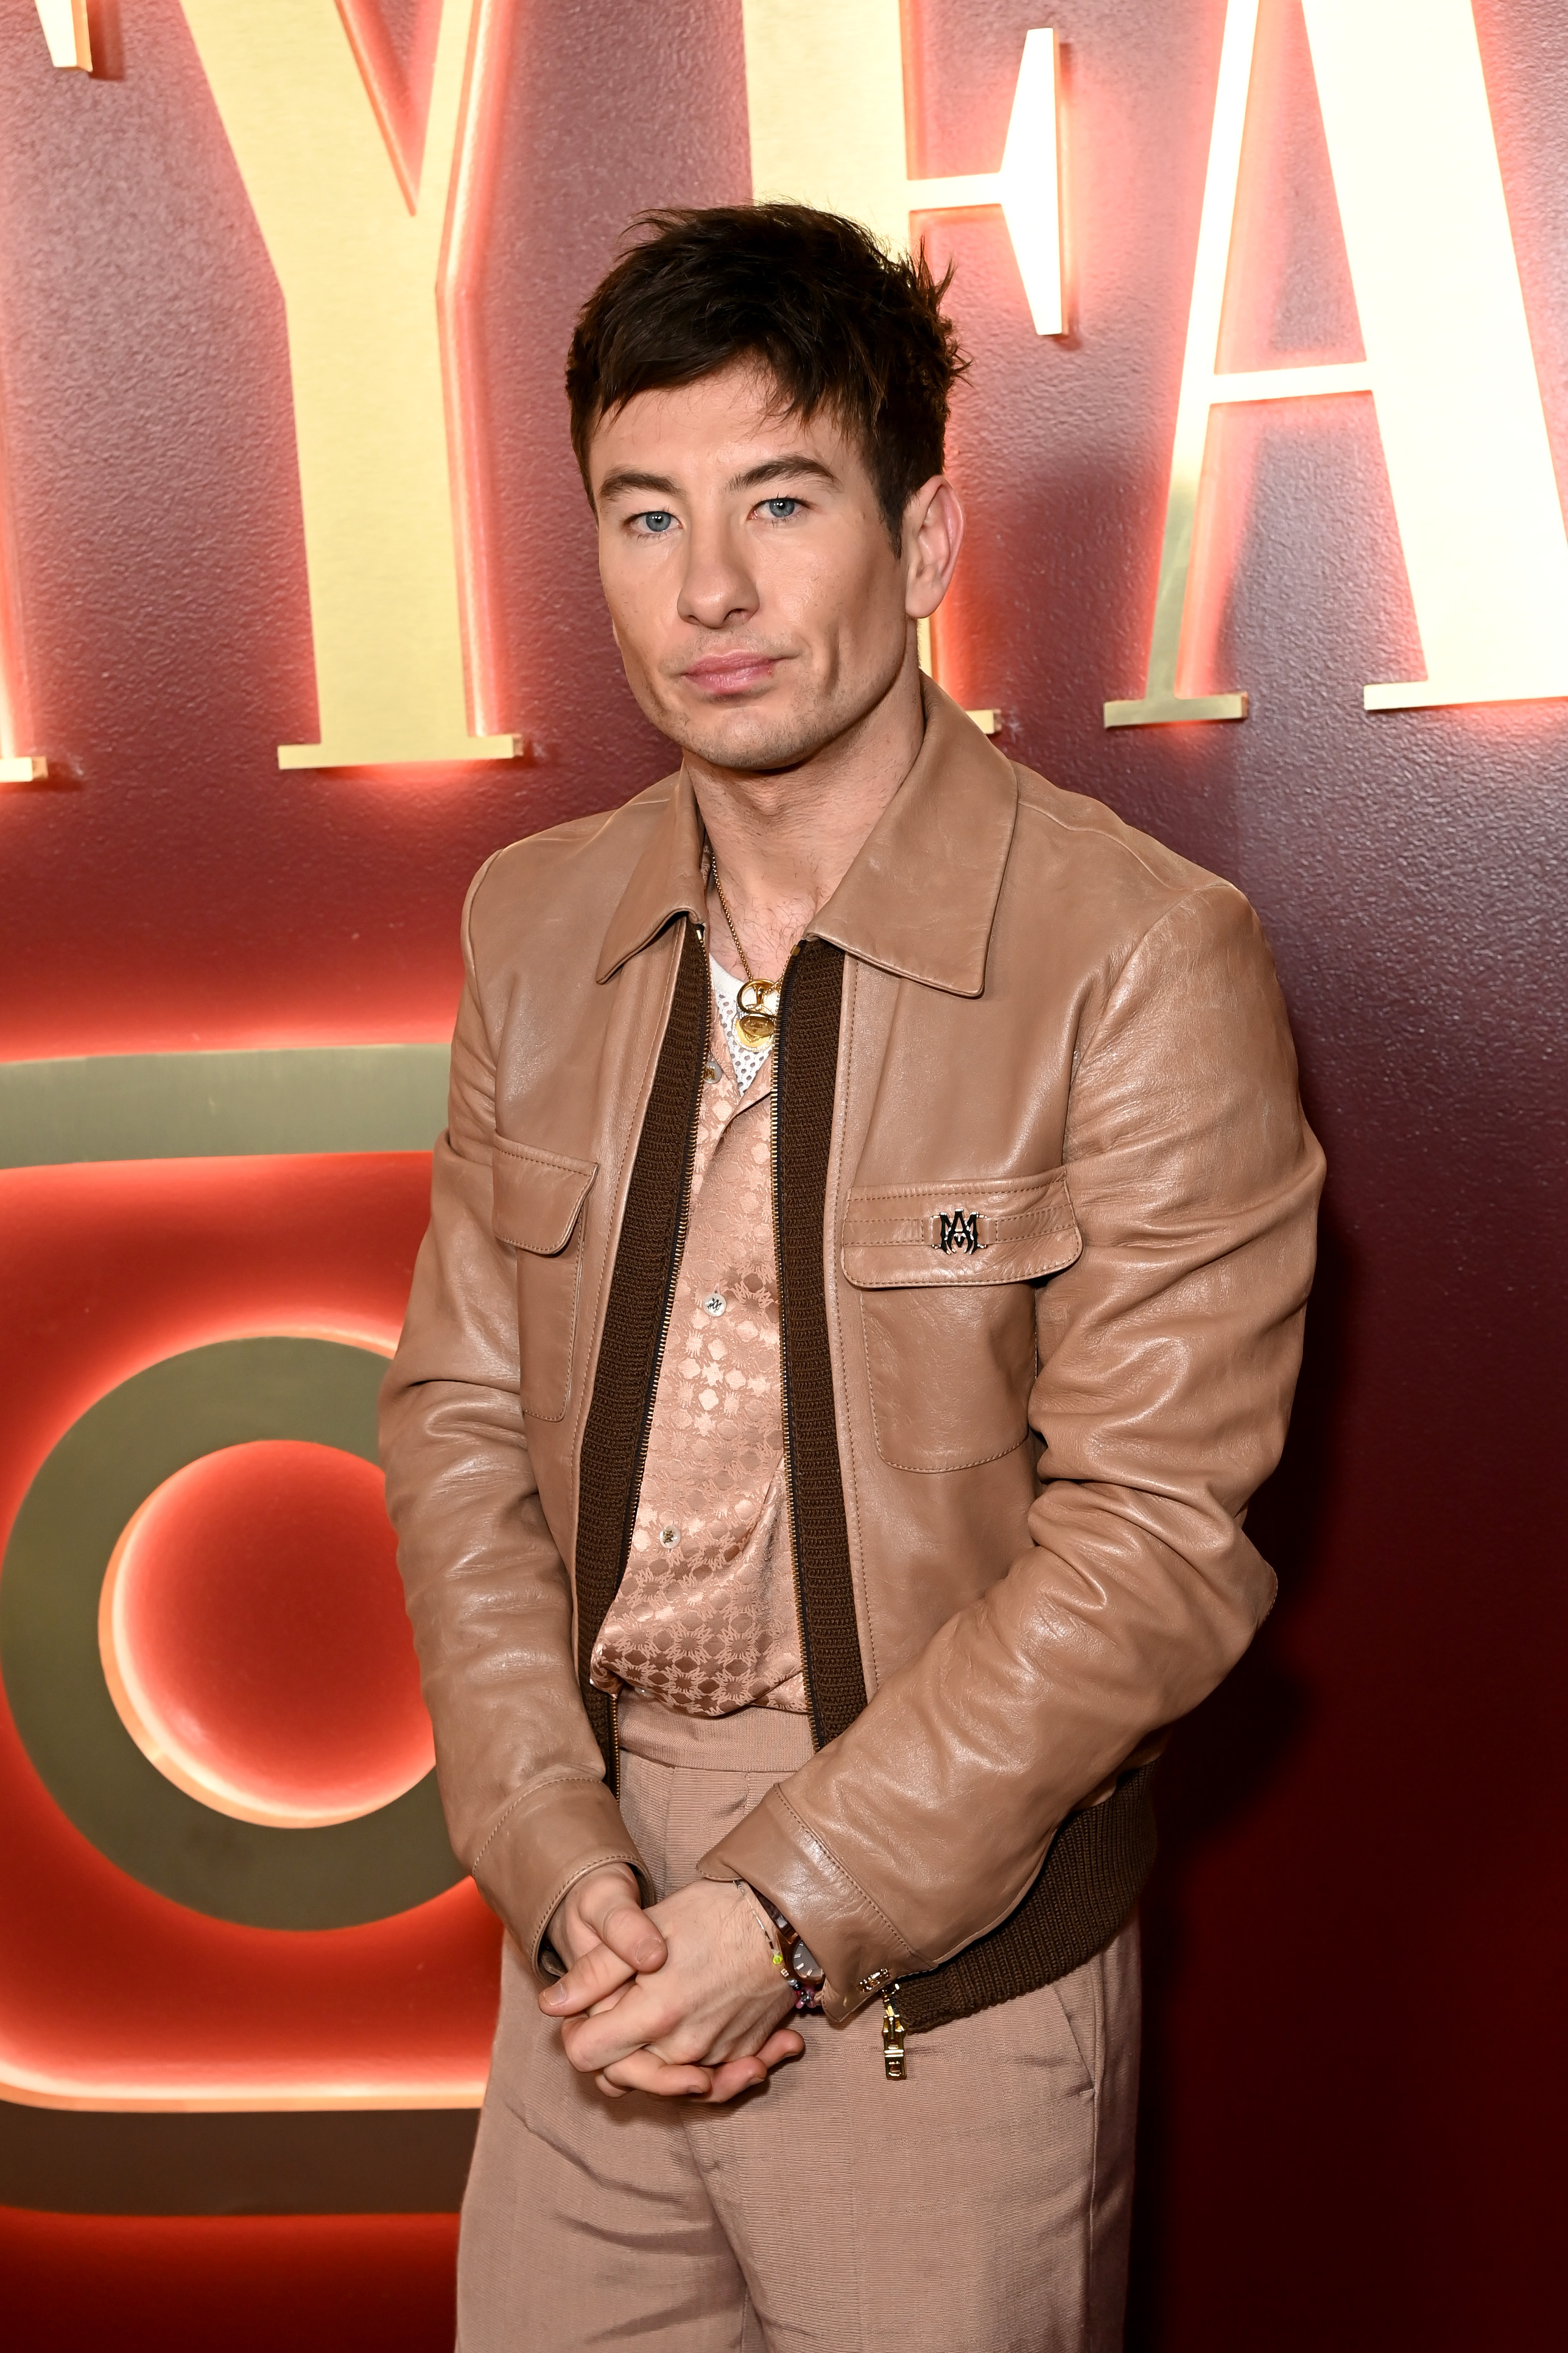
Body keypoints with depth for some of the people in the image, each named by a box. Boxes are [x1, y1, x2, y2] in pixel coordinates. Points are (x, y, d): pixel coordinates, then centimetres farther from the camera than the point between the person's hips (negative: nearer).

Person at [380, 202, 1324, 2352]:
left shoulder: (1143, 958, -14)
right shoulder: (536, 925, 2)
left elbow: (1156, 1538, -14)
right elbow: (458, 1415, 3)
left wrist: (790, 1905, -15)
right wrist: (564, 1866, -7)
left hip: (945, 1975, -4)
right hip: (596, 1933, 4)